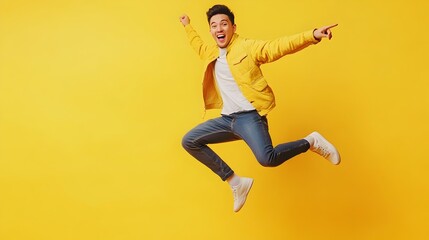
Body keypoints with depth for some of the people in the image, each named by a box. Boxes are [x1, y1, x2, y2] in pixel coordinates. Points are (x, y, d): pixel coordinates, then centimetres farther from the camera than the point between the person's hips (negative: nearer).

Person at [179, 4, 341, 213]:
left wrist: (312, 35, -28)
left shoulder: (247, 47, -2)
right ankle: (236, 183, 10)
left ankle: (311, 142, -1)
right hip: (227, 118, 8)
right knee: (189, 142, 7)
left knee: (267, 159, -31)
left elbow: (279, 46, -15)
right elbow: (198, 45, 43)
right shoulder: (211, 52, 18)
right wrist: (187, 26, 53)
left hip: (249, 116, -8)